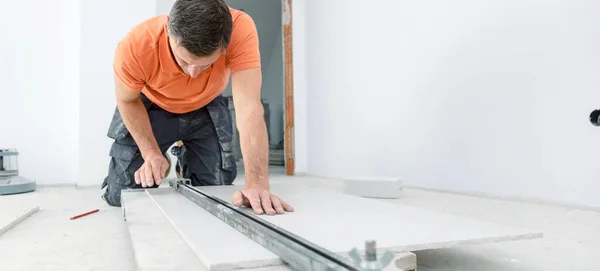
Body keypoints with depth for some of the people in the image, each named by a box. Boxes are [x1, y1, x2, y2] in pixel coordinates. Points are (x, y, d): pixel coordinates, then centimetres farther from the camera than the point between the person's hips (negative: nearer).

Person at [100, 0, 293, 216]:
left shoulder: (240, 29, -39)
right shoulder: (135, 46, -36)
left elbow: (249, 107, -44)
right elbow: (127, 101, -15)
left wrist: (257, 183, -53)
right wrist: (151, 152, -25)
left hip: (205, 110, 1)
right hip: (151, 108, 0)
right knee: (122, 197, -3)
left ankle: (186, 163, 30)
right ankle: (175, 159, 26)